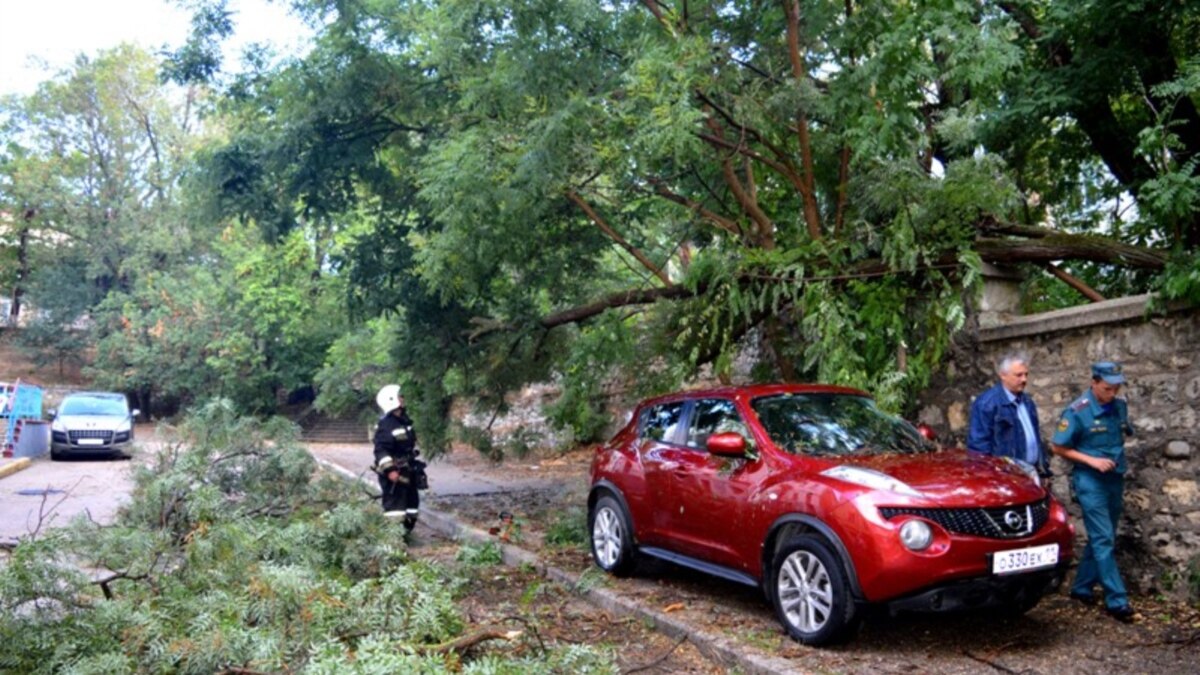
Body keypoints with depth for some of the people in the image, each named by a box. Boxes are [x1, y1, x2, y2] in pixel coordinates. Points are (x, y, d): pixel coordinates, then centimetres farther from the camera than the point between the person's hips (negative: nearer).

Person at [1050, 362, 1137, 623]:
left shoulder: (1119, 407, 4)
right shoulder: (1077, 412, -12)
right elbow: (1057, 447, -9)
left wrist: (1117, 460, 7)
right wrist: (1092, 460, -16)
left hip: (1114, 480, 6)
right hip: (1090, 481, -6)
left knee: (1102, 539, 12)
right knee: (1103, 540, -7)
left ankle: (1082, 587, 24)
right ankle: (1117, 600, -4)